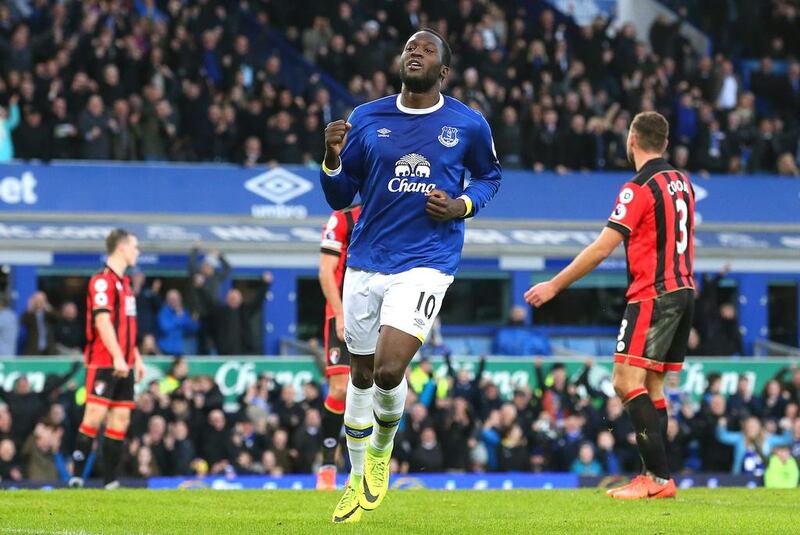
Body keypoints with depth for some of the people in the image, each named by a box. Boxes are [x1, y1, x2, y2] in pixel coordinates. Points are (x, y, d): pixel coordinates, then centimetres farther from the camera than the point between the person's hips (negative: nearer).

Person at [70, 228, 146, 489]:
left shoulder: (124, 282, 18)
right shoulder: (102, 280, -11)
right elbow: (102, 321, -19)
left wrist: (136, 358, 21)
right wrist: (117, 357, -24)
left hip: (124, 364, 9)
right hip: (103, 363, -9)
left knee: (120, 419, 5)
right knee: (95, 415, -12)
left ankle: (110, 481, 6)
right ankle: (77, 476, -9)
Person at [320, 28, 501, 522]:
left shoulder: (468, 125, -1)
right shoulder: (366, 119, 3)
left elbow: (489, 175, 17)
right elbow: (340, 198, 8)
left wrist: (463, 205, -4)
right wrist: (333, 158, -12)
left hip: (426, 263, -3)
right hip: (366, 263, 3)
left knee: (389, 370, -18)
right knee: (361, 375, 11)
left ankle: (382, 448, 13)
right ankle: (358, 477, 29)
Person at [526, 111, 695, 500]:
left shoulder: (639, 189, -13)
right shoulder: (681, 183, 13)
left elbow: (601, 249, -16)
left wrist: (555, 285, -9)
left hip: (653, 295, -9)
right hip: (683, 290, 9)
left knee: (627, 381, -13)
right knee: (651, 385, 12)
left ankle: (659, 477, -21)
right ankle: (656, 478, 9)